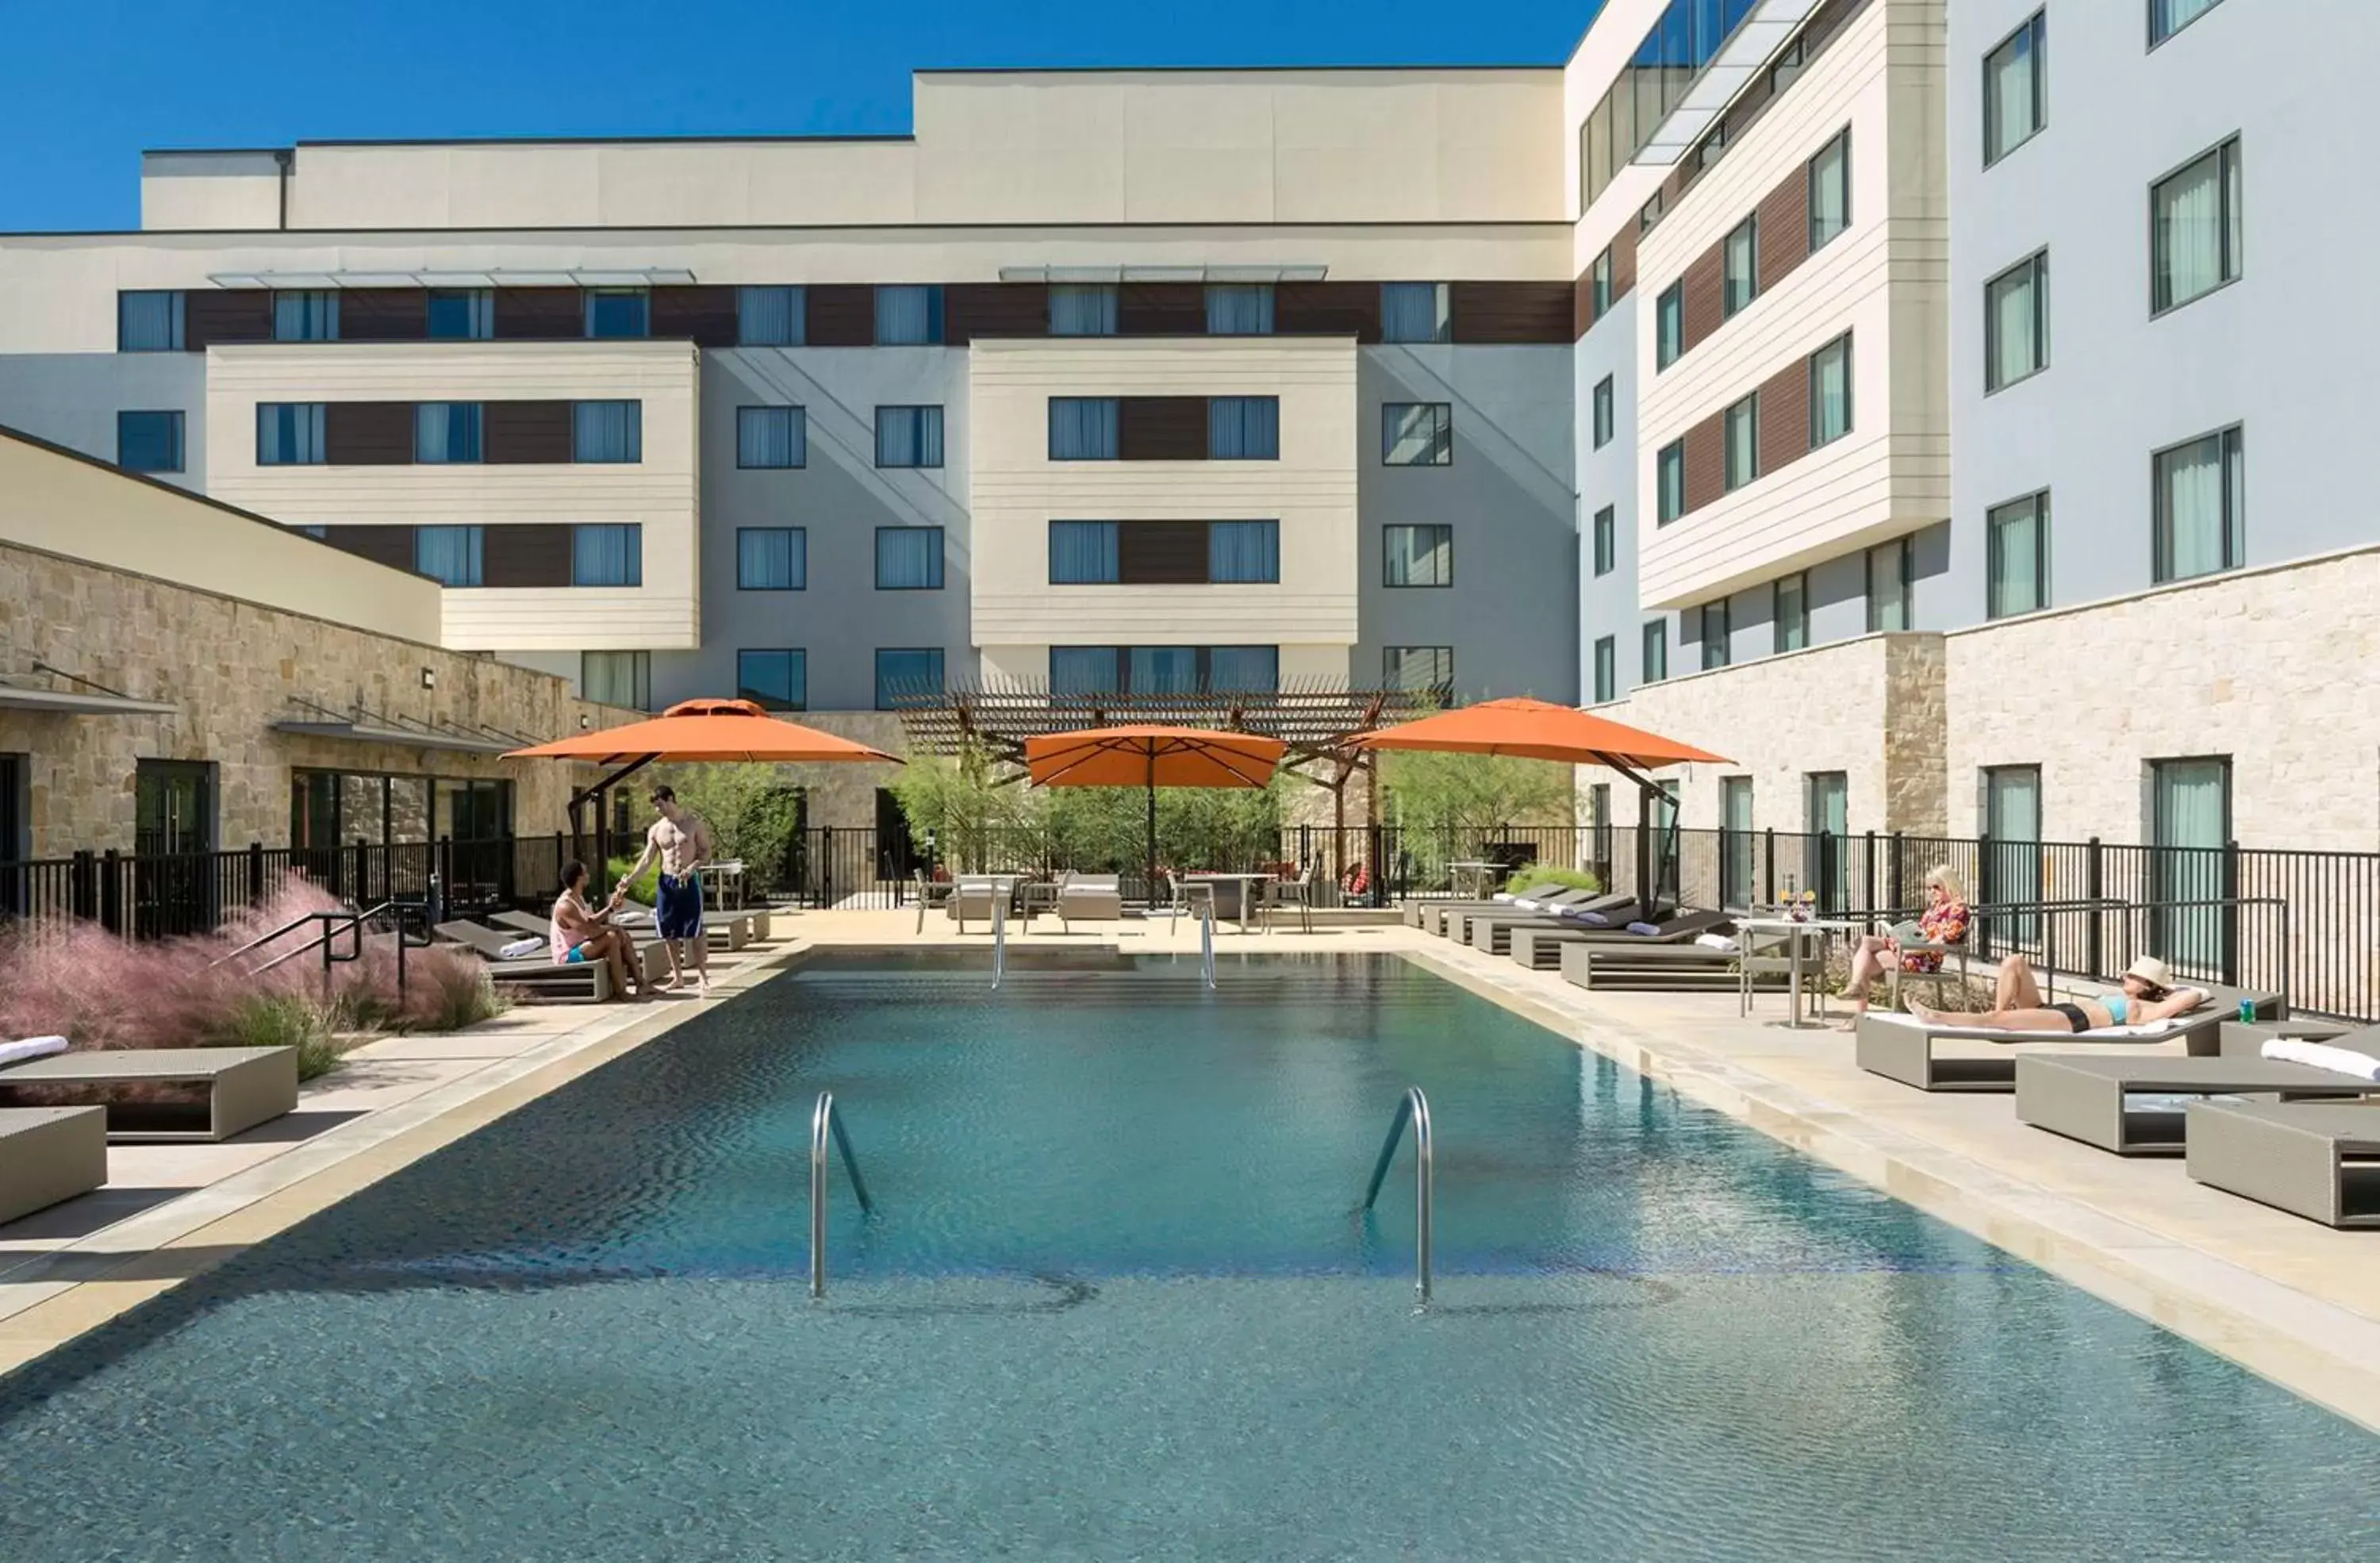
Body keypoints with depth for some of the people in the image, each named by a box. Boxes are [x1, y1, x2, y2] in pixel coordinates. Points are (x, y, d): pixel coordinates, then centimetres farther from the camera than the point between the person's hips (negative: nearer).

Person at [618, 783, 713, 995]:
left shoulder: (694, 824, -3)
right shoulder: (656, 830, 6)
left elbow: (706, 851, -1)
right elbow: (646, 860, 4)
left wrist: (693, 867, -19)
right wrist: (629, 879, -9)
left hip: (689, 882, -4)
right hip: (666, 882, 4)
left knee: (695, 932, -5)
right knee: (669, 933, 5)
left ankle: (703, 978, 1)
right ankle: (677, 977, 15)